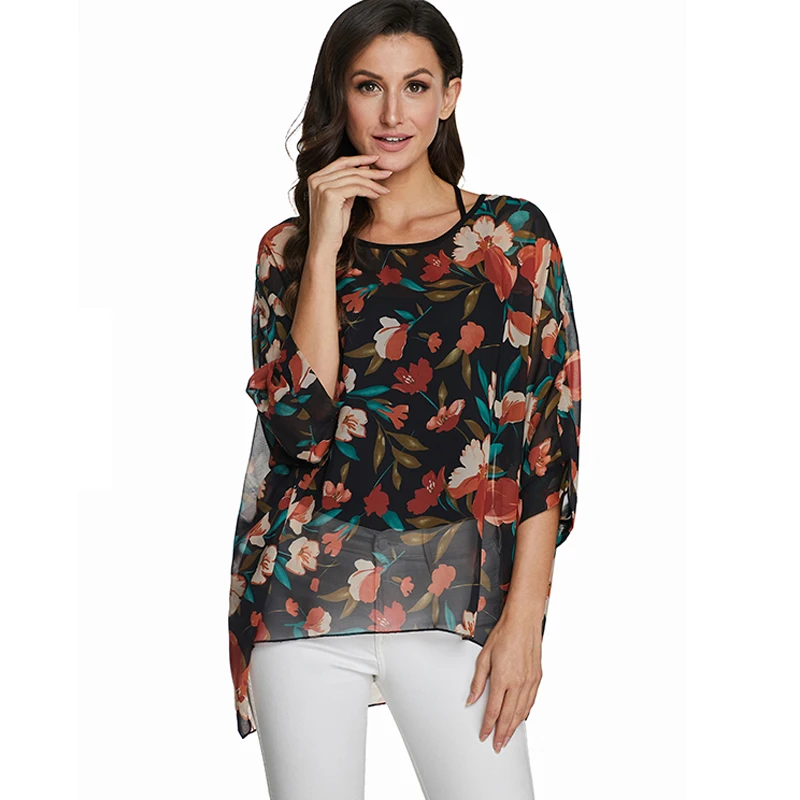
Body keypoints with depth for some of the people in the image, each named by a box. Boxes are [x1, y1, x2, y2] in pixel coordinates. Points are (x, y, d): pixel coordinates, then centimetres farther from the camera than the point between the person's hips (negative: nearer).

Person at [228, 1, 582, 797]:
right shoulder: (288, 248, 7)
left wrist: (523, 616, -7)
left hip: (455, 594, -1)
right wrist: (325, 245, -9)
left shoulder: (513, 236, 3)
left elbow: (550, 433, 0)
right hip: (308, 595, 1)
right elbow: (300, 425, -7)